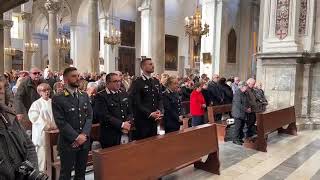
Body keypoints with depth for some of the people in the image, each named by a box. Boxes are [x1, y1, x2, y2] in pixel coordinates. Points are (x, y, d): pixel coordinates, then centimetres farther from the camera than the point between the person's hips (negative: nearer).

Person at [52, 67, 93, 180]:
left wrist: (83, 135, -9)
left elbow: (89, 117, 4)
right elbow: (61, 122, -13)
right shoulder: (58, 99, -8)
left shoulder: (85, 96, 9)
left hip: (84, 141, 5)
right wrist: (76, 137, -15)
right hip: (68, 143, -4)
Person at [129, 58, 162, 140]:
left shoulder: (156, 81, 11)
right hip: (142, 119, -6)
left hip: (154, 118, 6)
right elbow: (136, 103, -15)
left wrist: (158, 110, -3)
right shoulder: (137, 83, -10)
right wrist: (149, 114, -18)